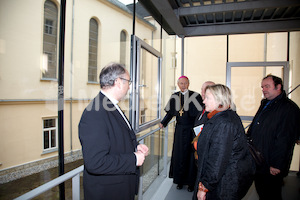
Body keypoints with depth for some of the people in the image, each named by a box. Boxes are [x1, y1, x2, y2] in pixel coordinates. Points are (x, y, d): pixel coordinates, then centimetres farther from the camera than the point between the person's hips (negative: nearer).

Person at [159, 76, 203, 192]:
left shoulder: (195, 96, -8)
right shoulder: (175, 97, 4)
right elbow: (170, 112, 11)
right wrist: (163, 123, -1)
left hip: (191, 130, -3)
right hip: (179, 129, 3)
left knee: (191, 155, 5)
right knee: (179, 155, 10)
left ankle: (191, 182, 21)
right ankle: (180, 180, 26)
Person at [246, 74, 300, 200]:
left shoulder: (289, 108, -16)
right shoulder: (265, 104, 12)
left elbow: (285, 140, -21)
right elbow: (253, 127, 20)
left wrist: (276, 165, -21)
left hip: (271, 168, -8)